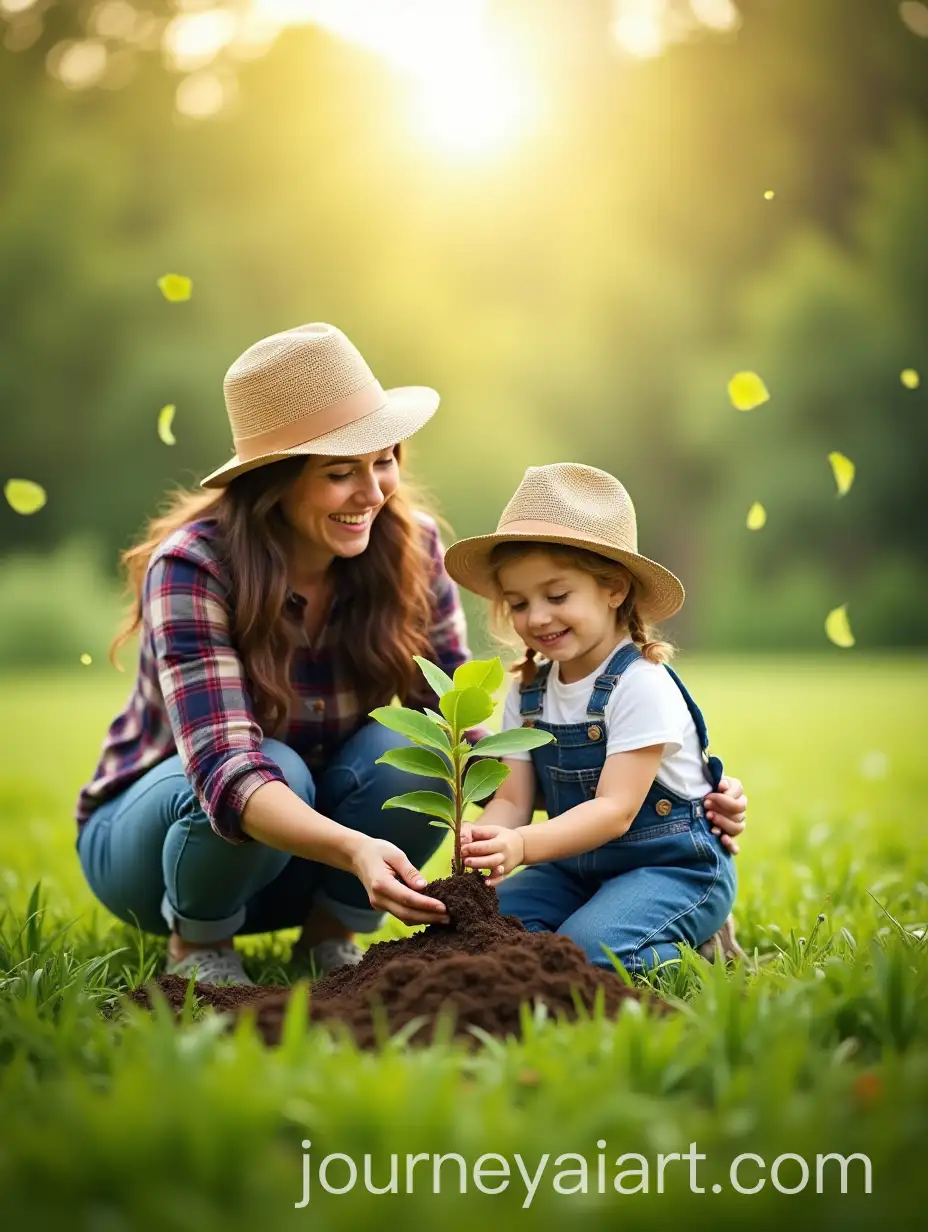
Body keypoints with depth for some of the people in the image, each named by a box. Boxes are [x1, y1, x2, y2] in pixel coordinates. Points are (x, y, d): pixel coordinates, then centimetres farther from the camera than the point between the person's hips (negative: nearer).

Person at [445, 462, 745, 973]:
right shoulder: (526, 693, 3)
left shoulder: (641, 685, -20)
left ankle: (693, 946, -1)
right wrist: (484, 837, -27)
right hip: (578, 866, 8)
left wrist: (522, 845, -41)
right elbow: (512, 799, -2)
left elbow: (614, 811, -26)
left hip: (674, 867, -8)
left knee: (586, 952, -31)